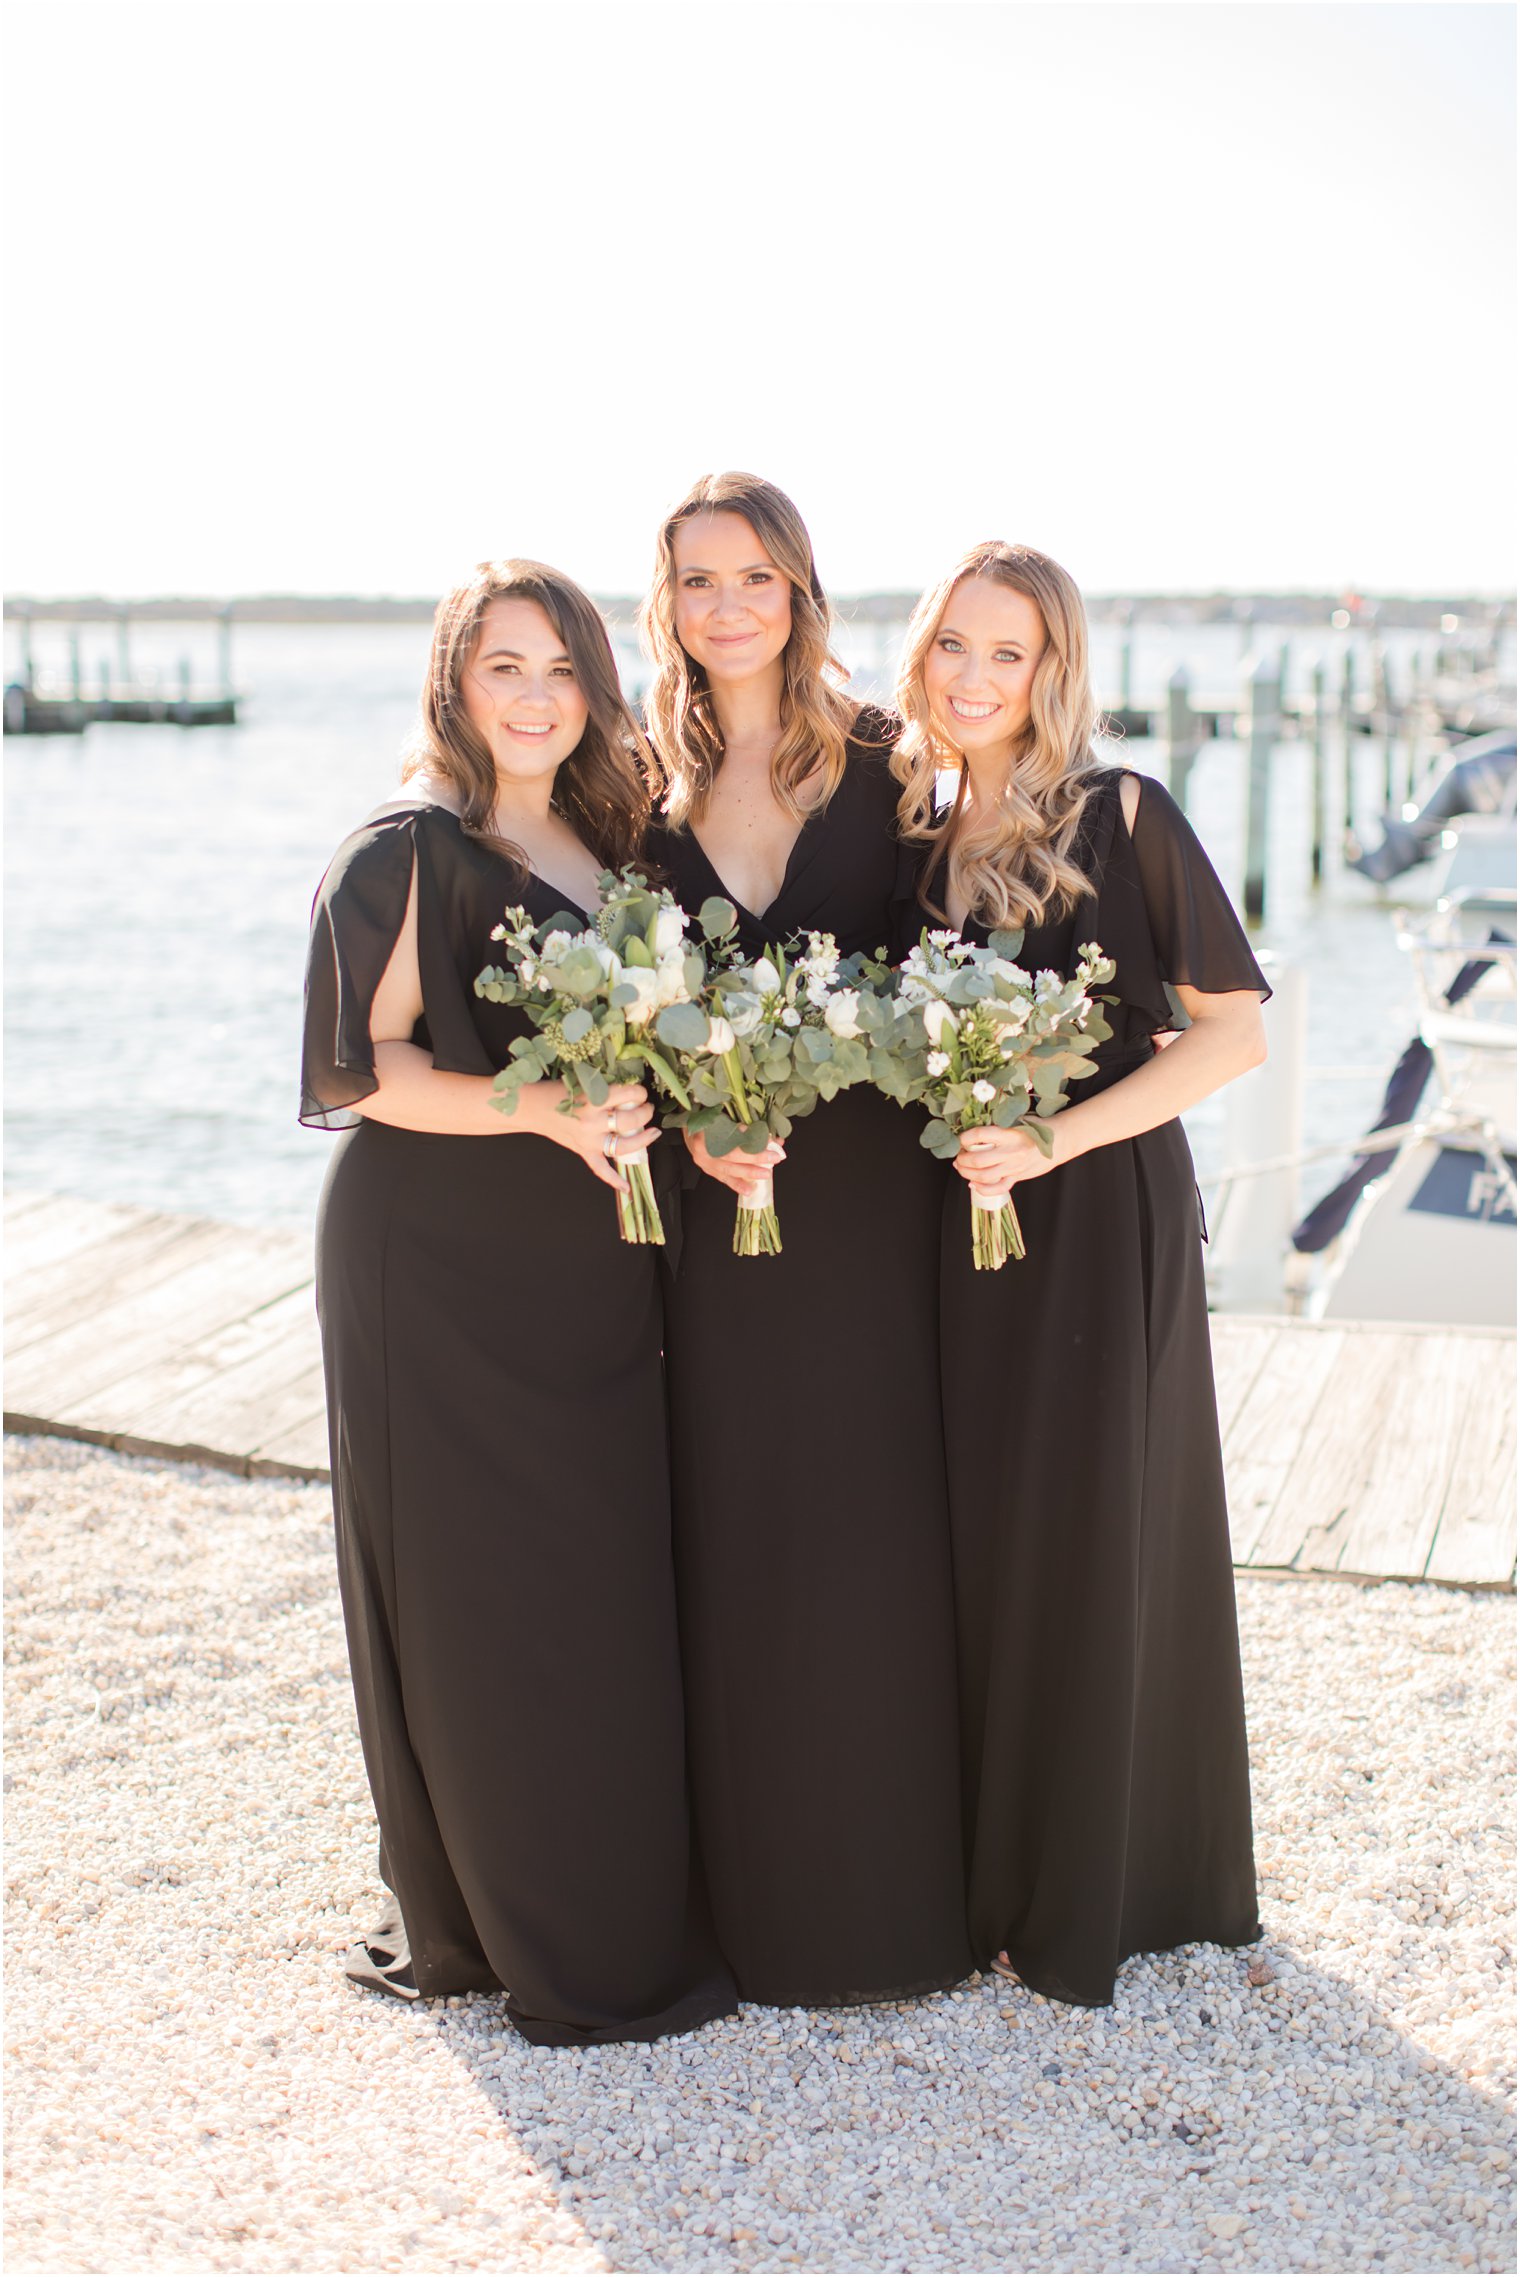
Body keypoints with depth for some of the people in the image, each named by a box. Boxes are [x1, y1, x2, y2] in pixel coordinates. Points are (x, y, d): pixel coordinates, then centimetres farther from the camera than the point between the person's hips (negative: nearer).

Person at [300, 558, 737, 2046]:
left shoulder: (604, 845, 12)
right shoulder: (410, 851, -9)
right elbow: (368, 1068, -14)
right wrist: (543, 1109, -25)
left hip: (585, 1267, 7)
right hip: (438, 1265, -7)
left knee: (608, 1585, 10)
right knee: (482, 1593, 0)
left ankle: (621, 1908, 22)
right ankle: (499, 1930, 13)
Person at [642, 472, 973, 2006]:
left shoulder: (876, 761, 1)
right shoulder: (645, 784, 5)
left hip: (868, 1187, -1)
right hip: (715, 1195, 1)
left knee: (874, 1523, 3)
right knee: (735, 1529, 5)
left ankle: (892, 1875, 19)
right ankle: (761, 1895, 19)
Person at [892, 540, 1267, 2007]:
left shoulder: (1121, 816, -8)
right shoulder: (912, 840, 8)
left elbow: (1235, 1029, -10)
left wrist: (1059, 1138, -18)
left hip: (1101, 1215, -5)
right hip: (965, 1226, 5)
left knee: (1092, 1544, 2)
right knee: (982, 1543, 9)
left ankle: (1085, 1903, 17)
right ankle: (993, 1872, 25)